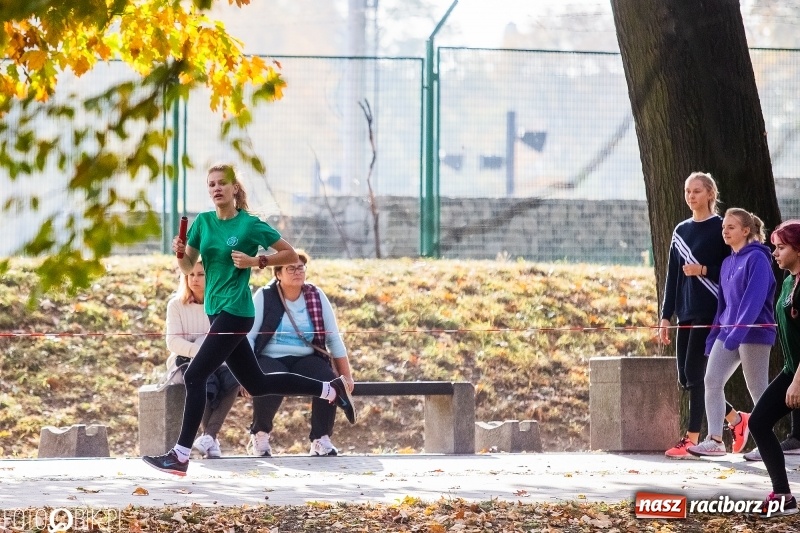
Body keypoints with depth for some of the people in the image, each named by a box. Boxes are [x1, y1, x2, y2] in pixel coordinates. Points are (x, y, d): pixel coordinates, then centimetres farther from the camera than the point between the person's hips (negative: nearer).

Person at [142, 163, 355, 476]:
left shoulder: (250, 225, -9)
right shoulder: (203, 222, 8)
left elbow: (291, 255, -4)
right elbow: (187, 268, 12)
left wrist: (256, 261, -16)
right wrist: (179, 252, -9)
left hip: (235, 312, -8)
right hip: (216, 310, 8)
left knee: (195, 376, -13)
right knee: (256, 384, 14)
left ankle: (180, 456, -11)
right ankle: (329, 389, 28)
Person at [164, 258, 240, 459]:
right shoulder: (176, 305, 7)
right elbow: (173, 342, -5)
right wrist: (199, 351, -22)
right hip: (185, 360, -2)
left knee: (232, 380, -34)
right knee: (207, 384, -37)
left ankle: (209, 436, -36)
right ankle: (213, 441, -26)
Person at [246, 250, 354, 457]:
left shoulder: (316, 297, 5)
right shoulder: (264, 297, -3)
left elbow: (334, 339, 8)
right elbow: (247, 338, -6)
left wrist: (346, 374, 4)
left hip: (305, 360, 3)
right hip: (270, 359, -3)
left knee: (329, 380, -28)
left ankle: (321, 439, -14)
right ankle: (260, 433, -8)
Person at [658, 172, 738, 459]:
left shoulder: (720, 228, -3)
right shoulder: (681, 231, 15)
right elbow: (672, 275, 14)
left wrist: (704, 271, -19)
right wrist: (666, 316, 11)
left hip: (710, 312, -7)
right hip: (686, 313, 7)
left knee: (694, 372, -11)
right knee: (686, 378, 5)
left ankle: (692, 439, -8)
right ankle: (735, 418, 19)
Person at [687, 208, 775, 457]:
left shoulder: (757, 259, -10)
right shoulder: (728, 263, 15)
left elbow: (754, 300, -19)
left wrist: (737, 333, -25)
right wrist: (714, 336, 12)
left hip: (753, 332, -8)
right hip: (727, 332, 8)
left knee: (758, 389, -1)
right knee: (712, 380, -3)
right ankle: (715, 440, -3)